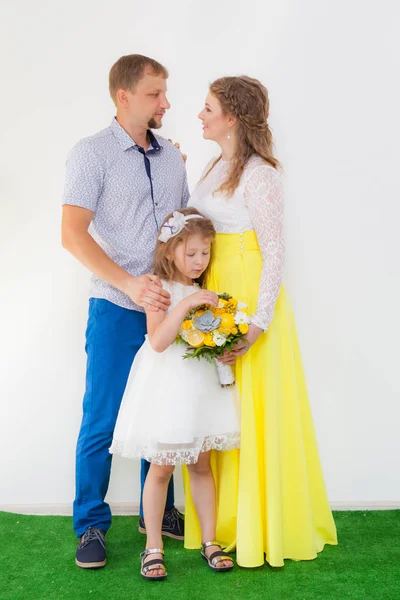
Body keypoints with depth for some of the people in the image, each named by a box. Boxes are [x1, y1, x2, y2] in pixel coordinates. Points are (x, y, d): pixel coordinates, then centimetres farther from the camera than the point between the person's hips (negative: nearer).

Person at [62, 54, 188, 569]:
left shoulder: (172, 157, 12)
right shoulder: (92, 153, -4)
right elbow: (73, 234, -13)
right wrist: (131, 284, -22)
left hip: (168, 308, 5)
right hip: (116, 311, -4)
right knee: (101, 422, 1)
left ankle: (158, 513, 28)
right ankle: (91, 525, 18)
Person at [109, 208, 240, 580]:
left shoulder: (204, 292, 11)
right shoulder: (159, 289, -9)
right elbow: (157, 340, -22)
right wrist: (186, 303, -28)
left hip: (201, 385, 6)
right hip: (167, 386, -5)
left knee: (201, 464, 11)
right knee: (161, 466, 1)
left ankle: (210, 542, 21)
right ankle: (153, 548, 15)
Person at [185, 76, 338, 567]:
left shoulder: (259, 174, -12)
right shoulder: (216, 167, 13)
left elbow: (274, 253, -17)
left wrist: (257, 324, -22)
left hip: (249, 296, -8)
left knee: (253, 411, 0)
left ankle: (262, 526, 16)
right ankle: (223, 520, 26)